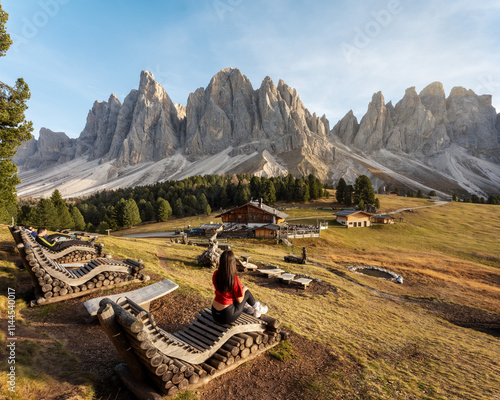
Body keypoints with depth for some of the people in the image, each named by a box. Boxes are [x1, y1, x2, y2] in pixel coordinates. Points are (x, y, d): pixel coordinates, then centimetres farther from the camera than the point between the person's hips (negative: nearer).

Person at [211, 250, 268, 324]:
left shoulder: (215, 274, -8)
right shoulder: (235, 279, -24)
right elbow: (239, 300, -11)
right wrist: (243, 289, 8)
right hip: (227, 316, -6)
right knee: (246, 292, 15)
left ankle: (249, 307, 45)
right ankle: (257, 308, 41)